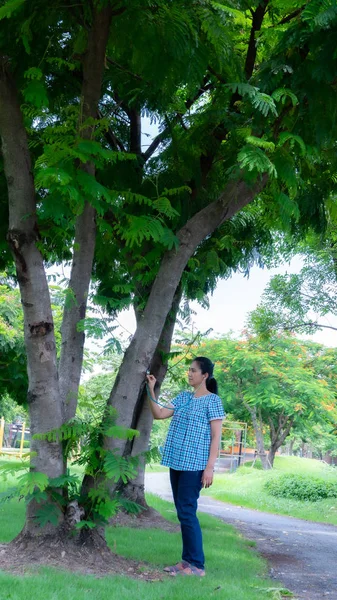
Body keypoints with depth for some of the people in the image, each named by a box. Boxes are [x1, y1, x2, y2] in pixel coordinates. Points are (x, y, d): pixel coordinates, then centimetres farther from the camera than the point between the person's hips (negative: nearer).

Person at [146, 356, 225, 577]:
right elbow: (159, 414, 12)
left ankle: (197, 565, 1)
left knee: (187, 512, -8)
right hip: (177, 462, 7)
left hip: (195, 464, -7)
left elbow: (216, 437, -9)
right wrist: (151, 390, 3)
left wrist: (210, 468, -15)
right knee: (183, 512, 10)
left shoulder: (212, 400, -6)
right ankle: (187, 561, 18)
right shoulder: (183, 397, 13)